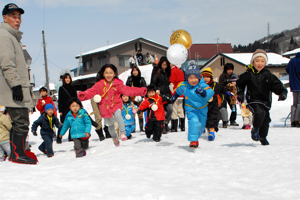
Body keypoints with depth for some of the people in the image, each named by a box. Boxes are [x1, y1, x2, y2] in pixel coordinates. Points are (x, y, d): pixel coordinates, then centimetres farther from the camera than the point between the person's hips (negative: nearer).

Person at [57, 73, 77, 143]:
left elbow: (76, 98, 13)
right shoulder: (61, 88, 1)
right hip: (64, 109, -3)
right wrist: (60, 110, -6)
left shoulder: (73, 88, 8)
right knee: (62, 124, -4)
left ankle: (71, 137, 17)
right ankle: (58, 138, 2)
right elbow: (60, 100, 0)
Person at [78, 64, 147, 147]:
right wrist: (83, 95, -32)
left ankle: (123, 133, -27)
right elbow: (91, 92, -12)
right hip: (105, 108, 1)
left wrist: (140, 91, -19)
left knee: (118, 115, -33)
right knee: (110, 125, 10)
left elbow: (128, 90, -8)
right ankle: (114, 138, 38)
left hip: (116, 105, -1)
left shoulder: (118, 84, -4)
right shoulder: (99, 85, -6)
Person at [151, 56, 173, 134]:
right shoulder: (156, 71, -1)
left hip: (166, 93, 5)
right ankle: (162, 126, 5)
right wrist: (156, 90, -15)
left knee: (170, 109, -8)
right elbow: (153, 83, -3)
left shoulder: (167, 72, 15)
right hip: (159, 94, -5)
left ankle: (166, 123, 14)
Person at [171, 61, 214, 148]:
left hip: (202, 109, 1)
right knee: (194, 121, -28)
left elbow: (210, 93, -38)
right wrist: (175, 96, 25)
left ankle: (195, 138, 45)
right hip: (190, 108, -1)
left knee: (201, 126, 16)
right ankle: (193, 140, -28)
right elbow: (179, 90, 14)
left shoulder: (202, 85, -21)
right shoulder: (184, 86, -11)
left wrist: (203, 92, -55)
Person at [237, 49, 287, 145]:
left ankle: (262, 137, 33)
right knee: (259, 112, -30)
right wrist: (240, 94, 1)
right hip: (253, 100, -3)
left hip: (265, 101, 4)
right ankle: (255, 130, -3)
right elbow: (239, 84, 13)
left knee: (265, 120, 4)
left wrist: (282, 92, -13)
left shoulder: (268, 75, 6)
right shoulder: (247, 75, 0)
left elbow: (277, 85, 5)